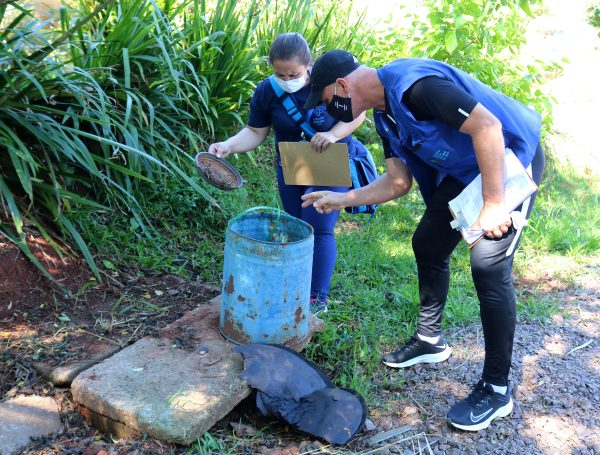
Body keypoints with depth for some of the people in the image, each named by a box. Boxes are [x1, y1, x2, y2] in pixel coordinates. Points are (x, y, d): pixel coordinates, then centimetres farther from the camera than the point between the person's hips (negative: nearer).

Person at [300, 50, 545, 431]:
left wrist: (493, 204, -28)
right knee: (428, 244, 11)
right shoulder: (386, 113, 5)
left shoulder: (413, 84, -26)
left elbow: (488, 125, -30)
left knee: (489, 266, -13)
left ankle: (496, 390, 0)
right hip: (466, 169, 10)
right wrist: (342, 199, 4)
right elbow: (398, 182, 8)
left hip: (510, 160, -10)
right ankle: (431, 340, 30)